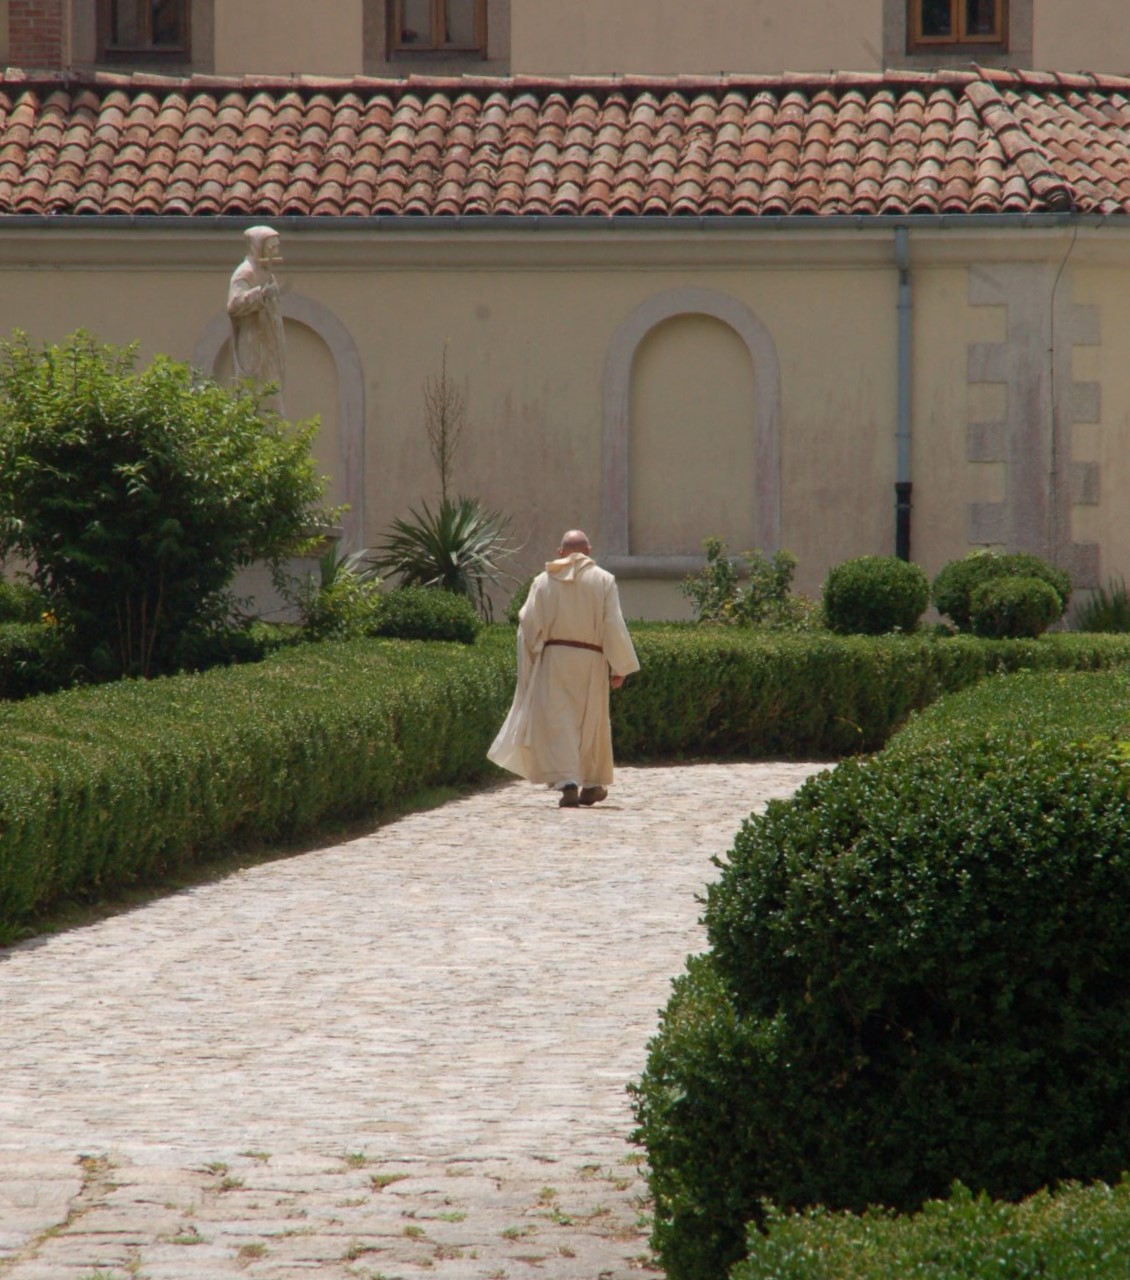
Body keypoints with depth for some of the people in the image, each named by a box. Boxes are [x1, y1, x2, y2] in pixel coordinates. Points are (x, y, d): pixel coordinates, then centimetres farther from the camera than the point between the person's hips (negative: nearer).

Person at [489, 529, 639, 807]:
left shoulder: (544, 581, 4)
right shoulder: (604, 581, 2)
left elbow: (528, 624, 1)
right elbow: (614, 626, -4)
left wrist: (529, 662, 11)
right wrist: (619, 667, -1)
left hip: (552, 659, -1)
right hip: (591, 660, 1)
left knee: (556, 722, -4)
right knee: (590, 722, 15)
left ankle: (567, 781, -21)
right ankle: (591, 785, 24)